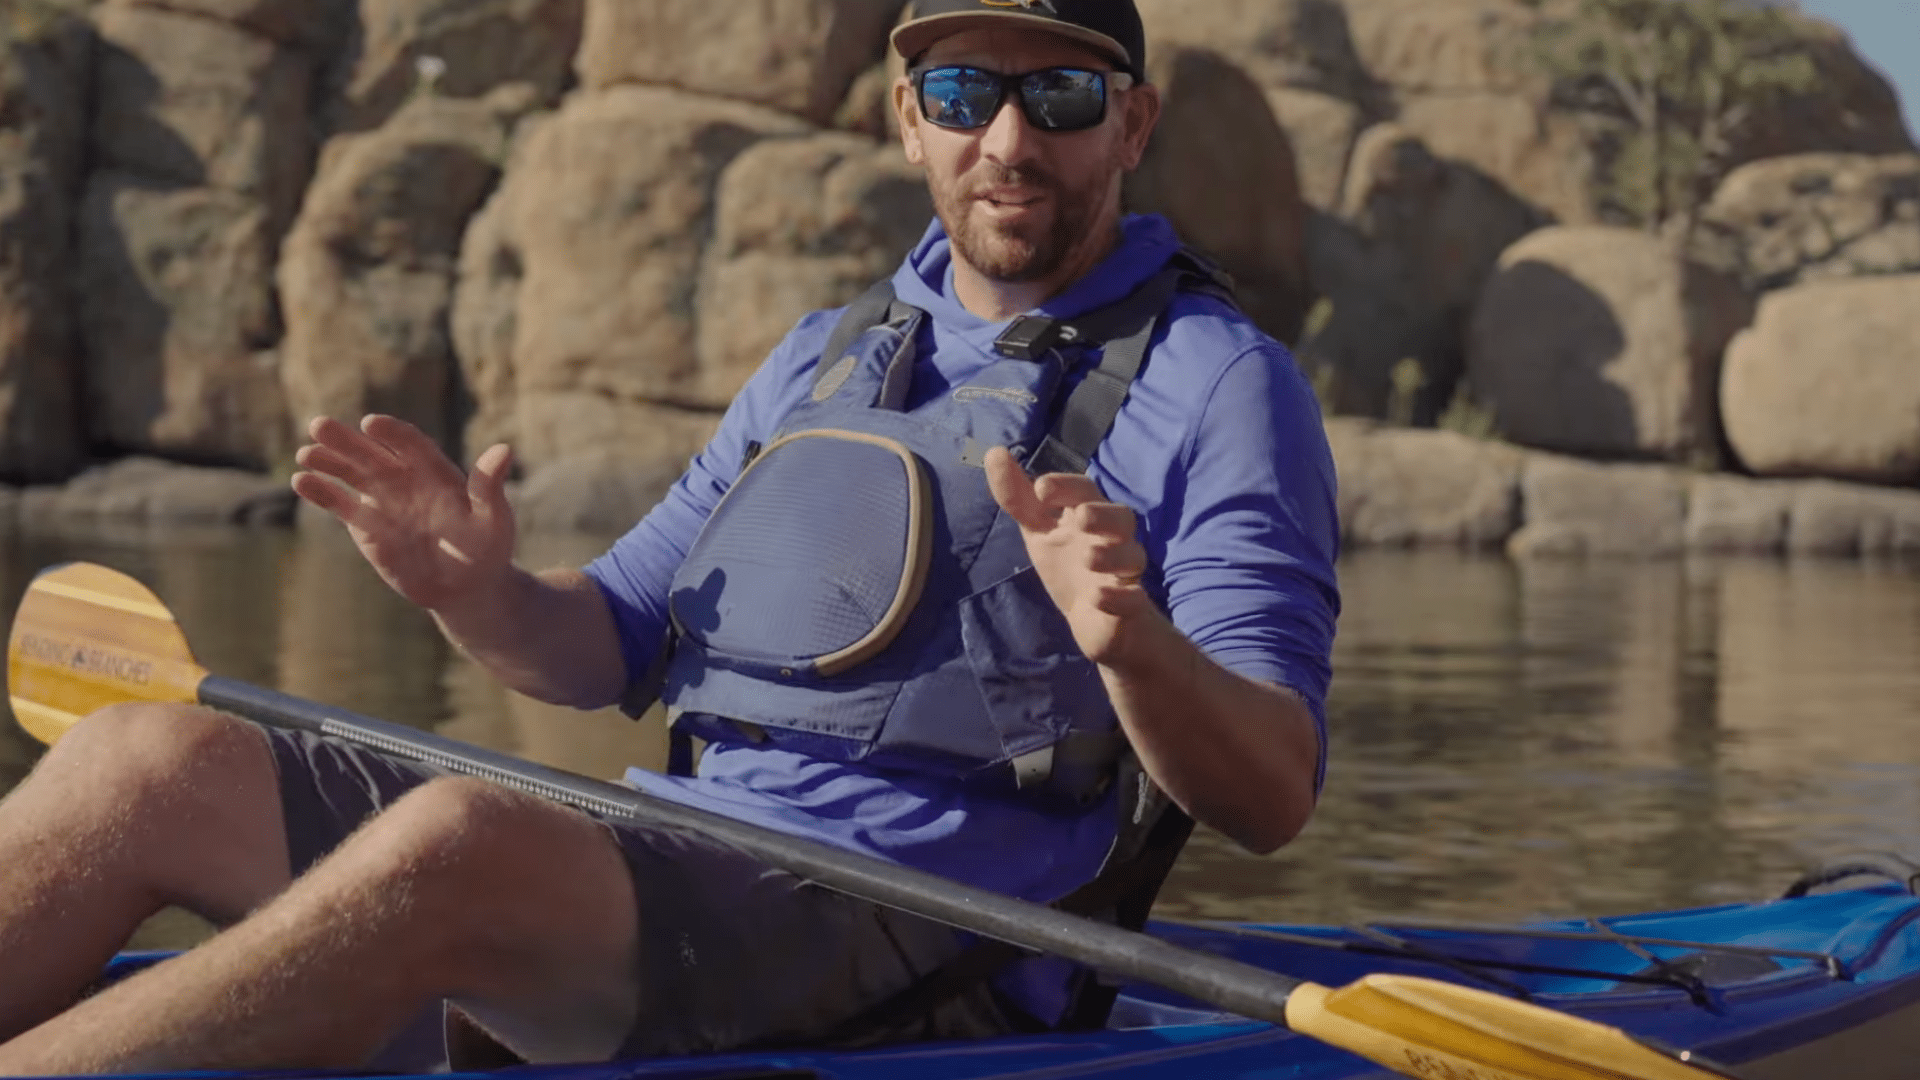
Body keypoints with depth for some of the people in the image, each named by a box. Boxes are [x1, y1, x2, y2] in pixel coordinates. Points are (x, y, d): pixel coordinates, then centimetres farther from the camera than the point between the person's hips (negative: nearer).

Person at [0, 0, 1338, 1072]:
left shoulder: (1216, 382, 1)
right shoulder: (825, 357, 21)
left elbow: (1273, 798, -8)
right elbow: (611, 647, 22)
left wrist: (1134, 646, -29)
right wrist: (477, 593, -1)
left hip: (914, 936, -7)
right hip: (658, 870, 7)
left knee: (455, 841, -34)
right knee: (146, 765, -6)